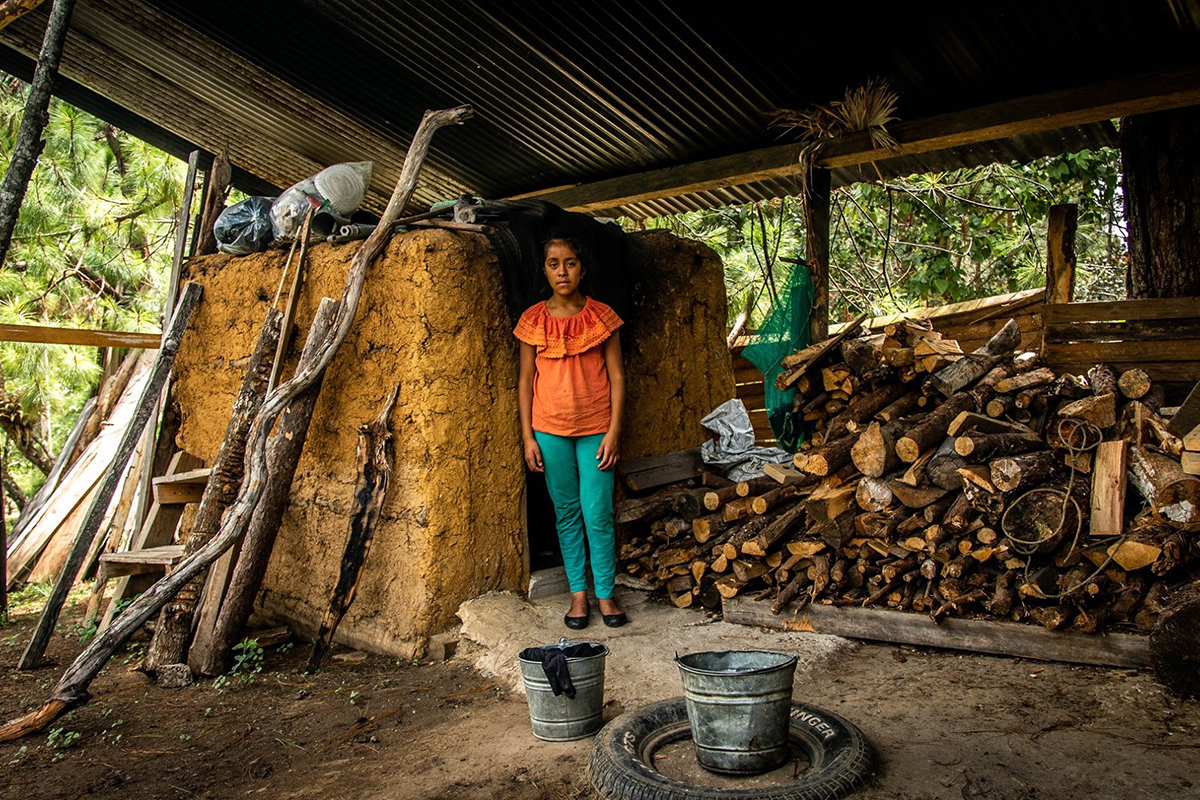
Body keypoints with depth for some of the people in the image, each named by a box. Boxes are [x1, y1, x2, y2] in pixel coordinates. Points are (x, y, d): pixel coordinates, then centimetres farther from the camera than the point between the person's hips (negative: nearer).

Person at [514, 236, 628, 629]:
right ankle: (578, 594, 20)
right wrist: (528, 437, 0)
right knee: (566, 514, 8)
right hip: (550, 430, 1)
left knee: (598, 515, -1)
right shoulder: (533, 320, 3)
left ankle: (605, 594, 14)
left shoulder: (601, 316, 0)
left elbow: (616, 376, 1)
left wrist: (614, 431, -6)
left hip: (595, 428, -1)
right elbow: (526, 380, 5)